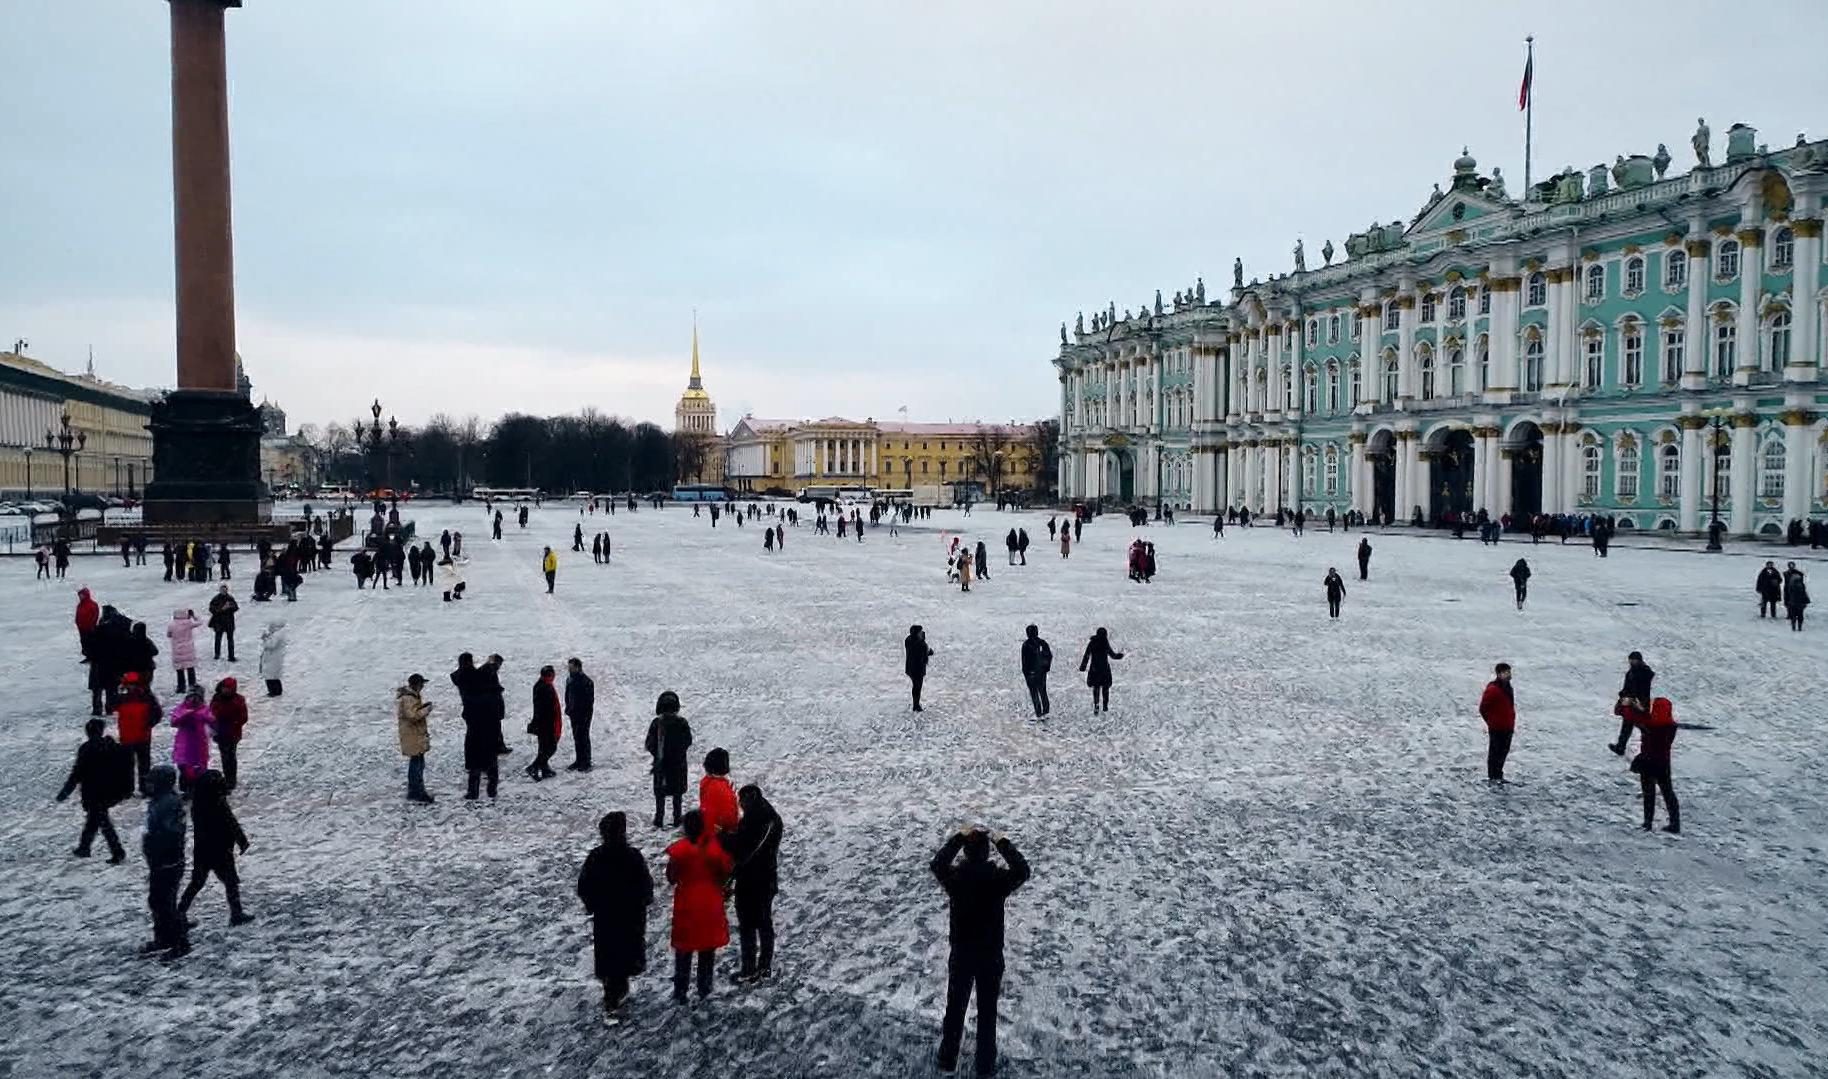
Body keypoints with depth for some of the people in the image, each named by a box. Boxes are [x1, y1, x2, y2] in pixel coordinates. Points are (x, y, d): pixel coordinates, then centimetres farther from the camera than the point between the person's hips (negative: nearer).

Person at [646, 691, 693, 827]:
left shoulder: (657, 722, -15)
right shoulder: (682, 722, -11)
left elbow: (650, 744, -9)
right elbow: (688, 741, -1)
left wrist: (657, 755, 8)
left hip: (661, 763, -1)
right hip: (678, 764, 1)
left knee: (660, 792, 12)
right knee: (678, 792, 13)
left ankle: (659, 819, 13)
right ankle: (677, 819, 16)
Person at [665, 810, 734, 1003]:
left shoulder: (679, 850, -16)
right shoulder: (715, 848, -13)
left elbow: (671, 878, -6)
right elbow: (726, 872, -4)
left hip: (686, 906, -1)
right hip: (710, 906, 1)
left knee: (683, 950, 13)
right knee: (707, 949, 17)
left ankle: (680, 992, 16)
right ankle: (704, 989, 24)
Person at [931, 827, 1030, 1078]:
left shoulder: (955, 877, -17)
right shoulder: (998, 878, -21)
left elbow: (937, 863, -1)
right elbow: (1022, 871, -10)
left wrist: (958, 838, 1)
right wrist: (1003, 844, -8)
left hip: (960, 955, 1)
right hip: (991, 956, -1)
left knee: (955, 1009, 18)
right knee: (987, 1012, 14)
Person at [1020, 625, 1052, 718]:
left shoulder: (1026, 645, -13)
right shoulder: (1043, 643, 0)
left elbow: (1024, 659, -12)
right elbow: (1049, 656, 2)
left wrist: (1024, 673, -6)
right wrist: (1046, 667, 9)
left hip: (1031, 672, -4)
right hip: (1042, 671, 4)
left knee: (1034, 693, 3)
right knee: (1043, 692, 15)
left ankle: (1038, 714, 3)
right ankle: (1045, 712, 19)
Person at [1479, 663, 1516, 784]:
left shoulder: (1508, 688, 10)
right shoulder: (1492, 689, -18)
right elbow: (1483, 708, -14)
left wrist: (1512, 721, 18)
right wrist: (1491, 722, -6)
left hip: (1508, 727, 9)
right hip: (1496, 728, -9)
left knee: (1504, 751, 15)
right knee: (1495, 751, 0)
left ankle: (1498, 775, 25)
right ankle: (1492, 777, 7)